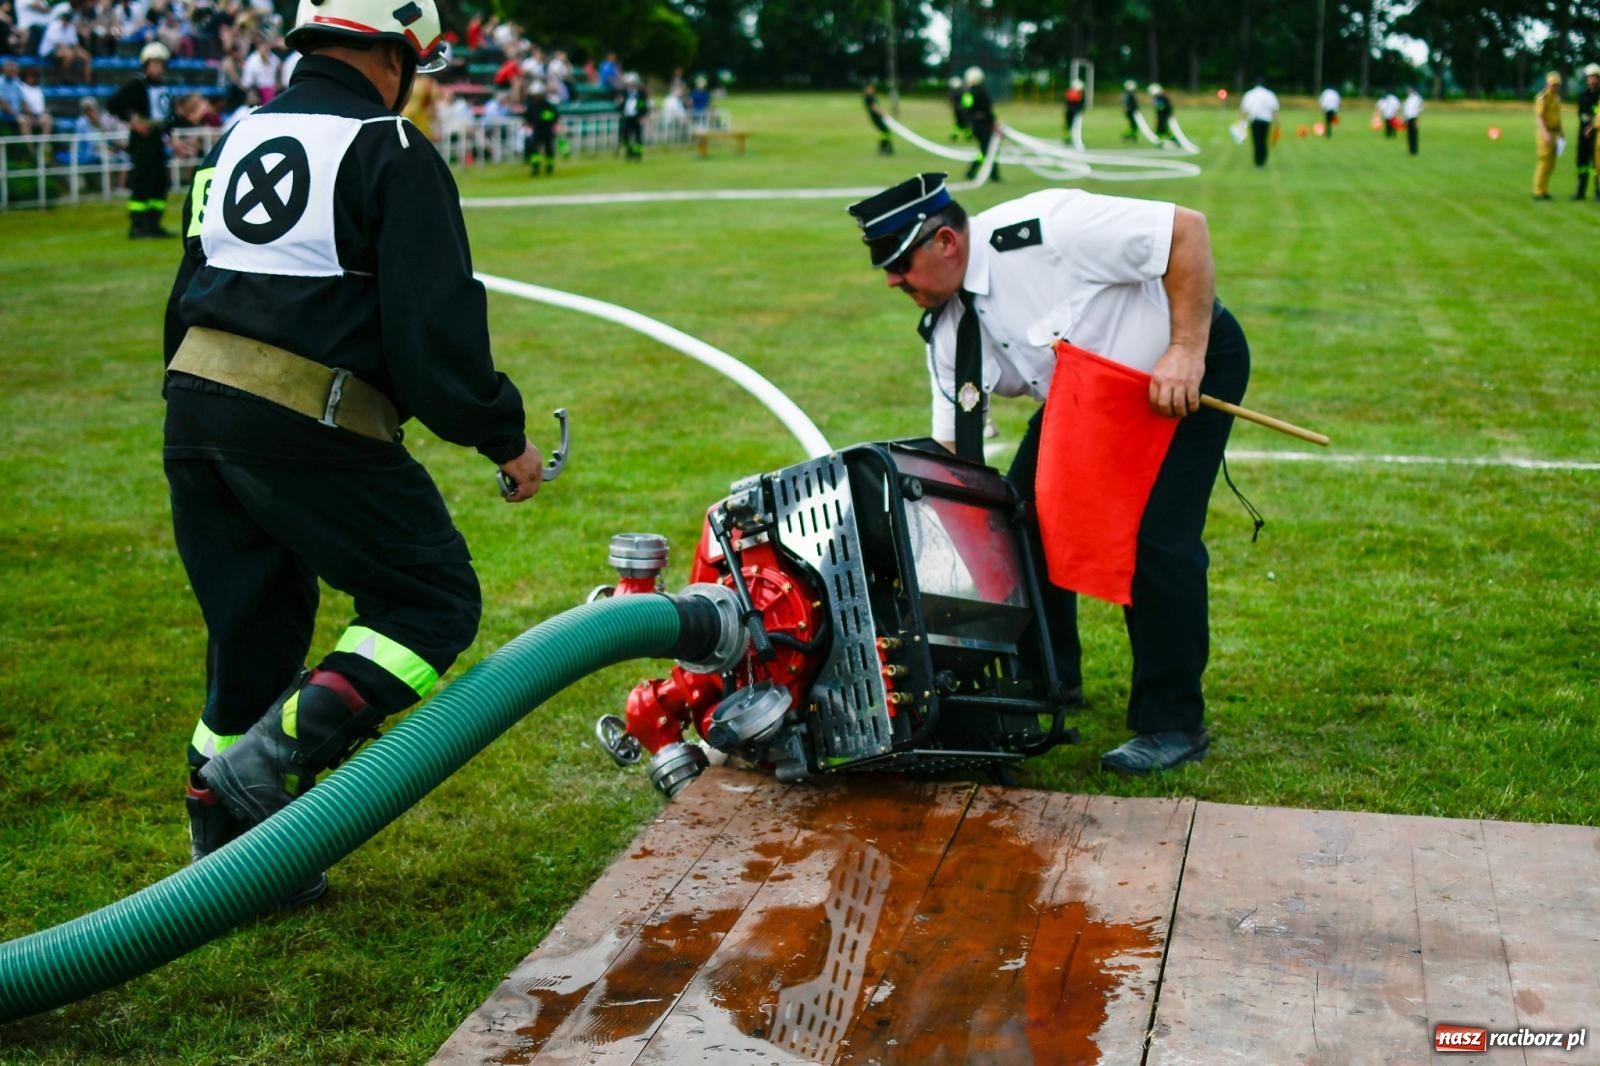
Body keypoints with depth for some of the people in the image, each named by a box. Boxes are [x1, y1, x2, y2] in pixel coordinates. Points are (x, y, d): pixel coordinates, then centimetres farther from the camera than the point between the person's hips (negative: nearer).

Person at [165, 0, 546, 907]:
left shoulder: (239, 138, 18)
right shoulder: (393, 155, -6)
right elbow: (435, 323, -13)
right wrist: (503, 436, -3)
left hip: (195, 403, 8)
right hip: (309, 422, -8)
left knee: (252, 629, 18)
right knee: (435, 601, 4)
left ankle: (225, 845, 23)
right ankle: (273, 762, -8)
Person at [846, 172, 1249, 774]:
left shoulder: (1044, 230, -32)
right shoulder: (946, 329, -8)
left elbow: (1187, 230, -29)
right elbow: (953, 447, -3)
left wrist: (1186, 350, -32)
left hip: (1189, 371, -8)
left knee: (1156, 542, -17)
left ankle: (1173, 725, -4)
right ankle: (1048, 676, 22)